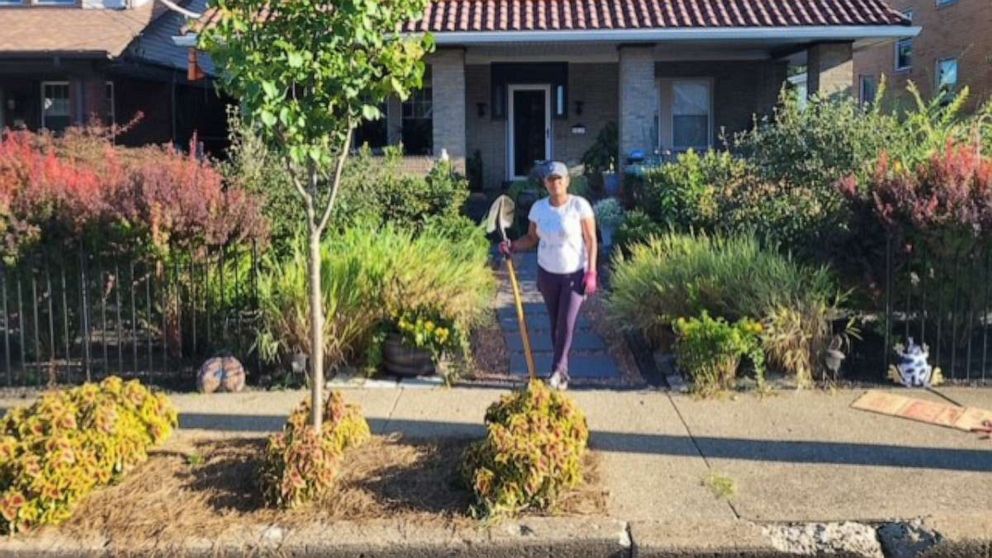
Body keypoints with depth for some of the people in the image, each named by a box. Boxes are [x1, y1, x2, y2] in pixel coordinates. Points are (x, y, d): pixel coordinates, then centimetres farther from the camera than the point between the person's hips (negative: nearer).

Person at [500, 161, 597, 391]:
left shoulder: (580, 205, -13)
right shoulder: (538, 208, -2)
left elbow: (591, 240, -10)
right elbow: (531, 238, 7)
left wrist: (591, 272, -14)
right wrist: (512, 246, -12)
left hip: (575, 273, -3)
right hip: (547, 273, 4)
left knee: (567, 323, -8)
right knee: (555, 323, 10)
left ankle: (557, 369, 6)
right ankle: (562, 372, 21)